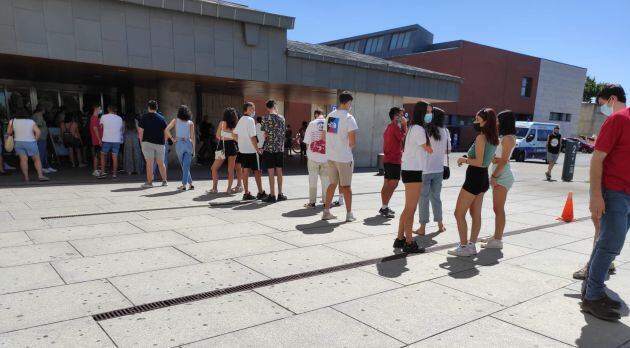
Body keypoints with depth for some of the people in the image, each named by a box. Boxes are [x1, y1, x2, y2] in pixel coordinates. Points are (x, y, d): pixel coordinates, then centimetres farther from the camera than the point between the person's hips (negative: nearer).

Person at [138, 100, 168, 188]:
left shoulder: (144, 117, 0)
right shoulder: (161, 118, 5)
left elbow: (140, 131, -4)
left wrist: (141, 142, 5)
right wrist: (164, 141, 14)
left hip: (147, 142, -2)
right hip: (160, 143, 2)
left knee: (149, 163, -4)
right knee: (161, 163, 12)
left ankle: (149, 182, -7)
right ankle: (164, 181, 20)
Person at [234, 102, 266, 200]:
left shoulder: (240, 120, 11)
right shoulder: (250, 120, -15)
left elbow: (235, 135, 15)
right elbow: (252, 137, -20)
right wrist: (258, 149, -14)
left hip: (242, 150, 8)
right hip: (251, 150, -8)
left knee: (245, 171, 8)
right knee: (257, 171, 3)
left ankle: (246, 193, 10)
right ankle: (260, 193, 10)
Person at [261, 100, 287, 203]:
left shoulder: (266, 118, -8)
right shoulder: (281, 118, 5)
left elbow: (265, 134, -9)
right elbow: (284, 132, 11)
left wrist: (262, 147, 4)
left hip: (269, 148, -4)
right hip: (280, 148, 4)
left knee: (271, 172, -1)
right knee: (279, 171, 10)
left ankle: (272, 195, 1)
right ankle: (280, 194, 16)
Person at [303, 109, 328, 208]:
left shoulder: (312, 124, -4)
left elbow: (307, 142, -3)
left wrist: (308, 152, 11)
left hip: (313, 156, -1)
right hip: (326, 156, 1)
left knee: (313, 180, 8)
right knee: (325, 179, 11)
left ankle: (312, 202, 10)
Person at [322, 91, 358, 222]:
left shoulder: (329, 116, 7)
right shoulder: (348, 117, -14)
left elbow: (324, 137, 13)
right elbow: (353, 141, -18)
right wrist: (350, 146, 2)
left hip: (331, 156, 6)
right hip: (344, 157, -6)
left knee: (332, 184, 15)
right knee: (346, 186, 5)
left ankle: (326, 212, 17)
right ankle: (349, 214, 14)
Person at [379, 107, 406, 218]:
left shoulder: (388, 127, 17)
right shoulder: (396, 127, -14)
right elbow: (404, 137, -13)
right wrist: (405, 125, -7)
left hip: (387, 159, 11)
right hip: (394, 160, -11)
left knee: (387, 184, 12)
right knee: (393, 184, -12)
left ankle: (384, 207, 17)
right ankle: (384, 207, -15)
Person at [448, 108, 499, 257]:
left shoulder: (481, 137, -18)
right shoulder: (493, 139, 9)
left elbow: (478, 162, -22)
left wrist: (464, 159, -7)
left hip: (475, 177, -9)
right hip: (483, 177, 9)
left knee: (459, 214, -1)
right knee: (475, 214, 14)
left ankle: (464, 247, 1)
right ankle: (471, 245, 20)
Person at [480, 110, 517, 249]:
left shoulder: (508, 138, -12)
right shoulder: (503, 137, 18)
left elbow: (504, 160, -17)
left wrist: (494, 176, -17)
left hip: (502, 176, -10)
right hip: (499, 175, 10)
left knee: (499, 209, -6)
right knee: (497, 208, 14)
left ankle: (498, 240, -1)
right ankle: (496, 236, 23)